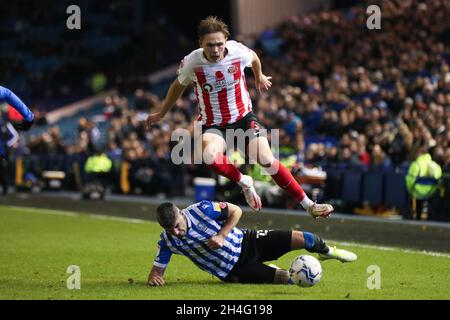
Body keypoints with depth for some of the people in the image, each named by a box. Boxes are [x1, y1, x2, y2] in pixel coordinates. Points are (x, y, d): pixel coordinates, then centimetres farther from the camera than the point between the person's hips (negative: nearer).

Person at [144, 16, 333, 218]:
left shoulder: (238, 52, -15)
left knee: (267, 160, -18)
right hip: (213, 125, -1)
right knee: (209, 156, -35)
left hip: (244, 118, 1)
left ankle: (308, 205, -5)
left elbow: (253, 57, 12)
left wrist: (259, 77, 31)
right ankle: (245, 183, -6)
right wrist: (161, 114, 17)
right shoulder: (192, 63, -16)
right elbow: (178, 86, 6)